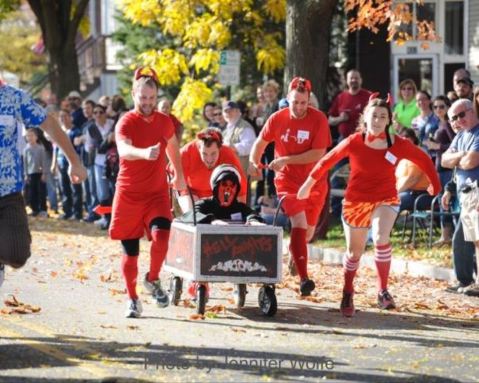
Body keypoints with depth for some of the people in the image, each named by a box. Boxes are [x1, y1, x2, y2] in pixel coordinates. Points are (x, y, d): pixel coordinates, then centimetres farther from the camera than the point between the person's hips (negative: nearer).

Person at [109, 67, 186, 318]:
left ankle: (153, 280, 3)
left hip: (157, 192, 2)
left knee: (161, 235, -22)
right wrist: (143, 153, -54)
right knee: (130, 250, 3)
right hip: (128, 194, -2)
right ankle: (132, 300, 20)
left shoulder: (165, 122, 3)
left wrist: (179, 175, 34)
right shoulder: (126, 122, -12)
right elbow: (123, 149, -34)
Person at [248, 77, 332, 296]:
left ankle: (293, 250, 50)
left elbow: (318, 154, -18)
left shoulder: (319, 119, -12)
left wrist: (286, 160, -22)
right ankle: (303, 279, -25)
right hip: (288, 180, -1)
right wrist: (254, 161, -8)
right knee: (299, 224, -21)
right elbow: (261, 142, 10)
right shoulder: (277, 119, -6)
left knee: (308, 232, 13)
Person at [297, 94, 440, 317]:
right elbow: (328, 160, -1)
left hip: (385, 200, -1)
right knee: (354, 252, 13)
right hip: (355, 201, 1)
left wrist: (435, 185, 7)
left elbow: (423, 160, 2)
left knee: (380, 239, -29)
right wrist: (309, 183, 7)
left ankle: (383, 292, -13)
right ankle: (348, 294, 39)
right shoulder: (353, 142, -14)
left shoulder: (398, 145, -13)